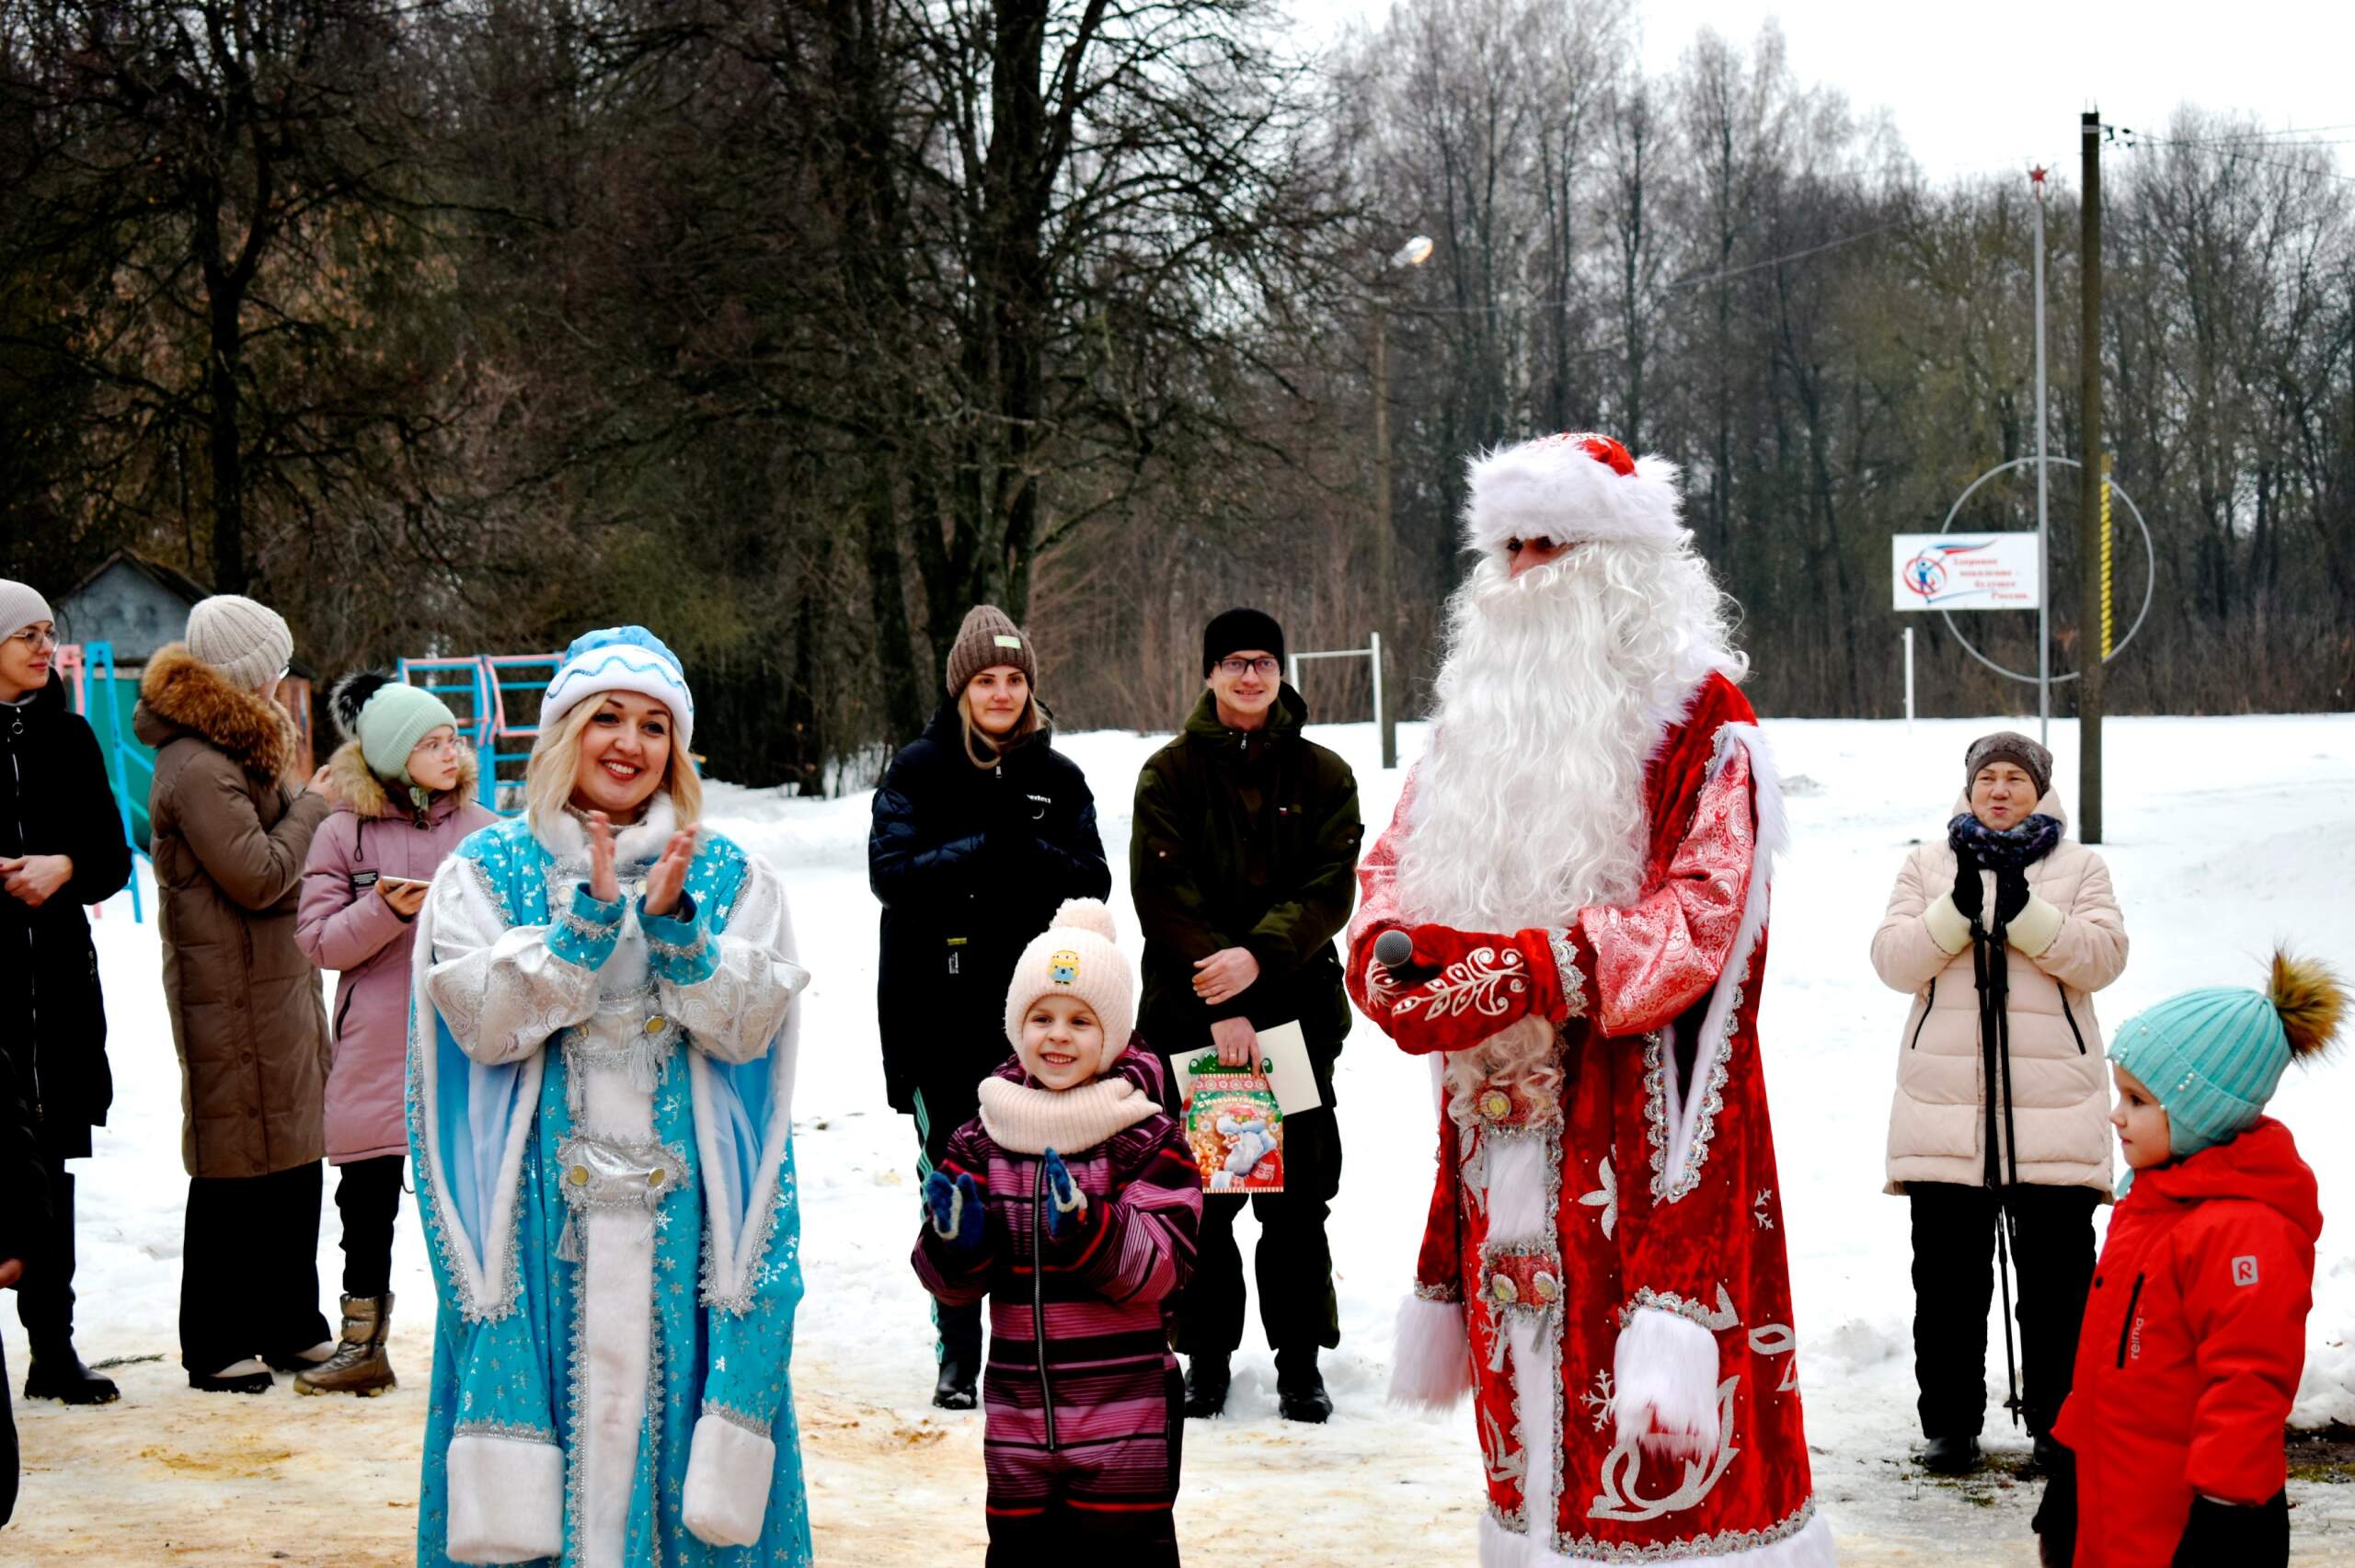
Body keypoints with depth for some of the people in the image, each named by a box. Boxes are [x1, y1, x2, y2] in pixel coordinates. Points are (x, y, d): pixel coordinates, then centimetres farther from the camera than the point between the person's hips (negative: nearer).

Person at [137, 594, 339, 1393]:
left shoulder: (231, 751, 14)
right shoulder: (199, 769, -20)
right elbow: (259, 876, -20)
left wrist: (300, 804, 7)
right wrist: (309, 807, -8)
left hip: (277, 979, 10)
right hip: (233, 991, -10)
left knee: (294, 1155, 15)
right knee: (240, 1164, -3)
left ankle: (289, 1325, 24)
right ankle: (217, 1345, 6)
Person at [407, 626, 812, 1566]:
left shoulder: (730, 877, 9)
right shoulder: (486, 870, 6)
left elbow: (749, 1028, -2)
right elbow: (486, 1024, -7)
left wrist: (676, 925, -15)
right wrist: (588, 920, -14)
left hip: (684, 1213, 1)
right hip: (538, 1215, -1)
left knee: (670, 1413, 0)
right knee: (551, 1415, -2)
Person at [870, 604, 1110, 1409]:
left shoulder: (1057, 776, 8)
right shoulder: (918, 770, 2)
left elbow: (1093, 884, 1)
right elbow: (892, 872, -10)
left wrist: (1029, 853, -16)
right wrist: (984, 850, -19)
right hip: (940, 1013, -1)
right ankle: (958, 1356, 14)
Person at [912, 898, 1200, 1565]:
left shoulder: (1148, 1140, -5)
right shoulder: (981, 1144, 6)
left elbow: (1160, 1269, -13)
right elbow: (953, 1283, 9)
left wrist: (1086, 1229, -30)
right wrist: (956, 1240, -14)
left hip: (1126, 1409, -3)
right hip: (1020, 1409, 4)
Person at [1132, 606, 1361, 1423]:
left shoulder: (1322, 776, 6)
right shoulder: (1171, 772, 3)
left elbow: (1330, 891, -3)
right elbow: (1162, 896, -5)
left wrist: (1259, 956, -20)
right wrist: (1218, 1006, -14)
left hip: (1297, 1005, 1)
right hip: (1190, 1015, 0)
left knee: (1299, 1194, 2)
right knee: (1200, 1192, 3)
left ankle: (1300, 1359, 12)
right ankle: (1207, 1355, 15)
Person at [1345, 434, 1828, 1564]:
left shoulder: (1699, 720, -5)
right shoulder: (1479, 716, 16)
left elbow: (1702, 915, -15)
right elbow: (1397, 865, 14)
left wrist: (1527, 971, -25)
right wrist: (1395, 952, -10)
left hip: (1636, 1127, -7)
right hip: (1503, 1133, 7)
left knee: (1662, 1427, -9)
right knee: (1524, 1385, 13)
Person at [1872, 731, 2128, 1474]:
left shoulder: (2079, 867, 11)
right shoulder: (1930, 864, 12)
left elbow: (2101, 955, -5)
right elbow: (1894, 959, -1)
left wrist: (2023, 911, -18)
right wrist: (1959, 908, -16)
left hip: (2052, 1107, -1)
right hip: (1945, 1106, 1)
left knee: (2057, 1277, 3)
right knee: (1948, 1279, 4)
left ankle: (2059, 1424, 14)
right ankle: (1949, 1424, 13)